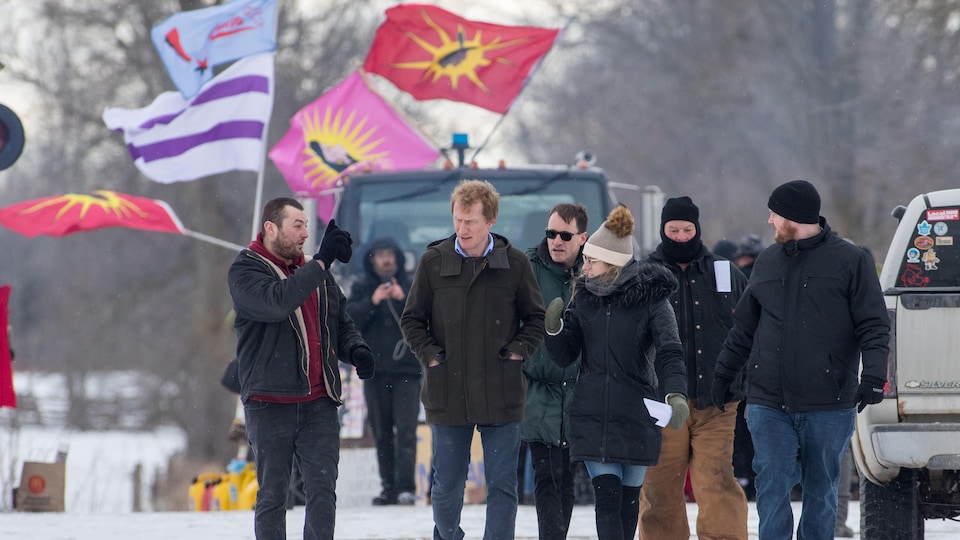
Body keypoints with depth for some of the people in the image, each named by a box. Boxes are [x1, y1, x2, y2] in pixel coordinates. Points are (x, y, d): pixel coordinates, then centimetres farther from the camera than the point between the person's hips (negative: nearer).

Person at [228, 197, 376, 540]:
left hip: (319, 402, 4)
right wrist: (321, 262, -25)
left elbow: (342, 324, 22)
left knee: (323, 490, -2)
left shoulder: (318, 275, 15)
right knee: (272, 495, 4)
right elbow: (276, 302, -25)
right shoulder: (245, 271, -4)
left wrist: (355, 349, -1)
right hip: (269, 402, -4)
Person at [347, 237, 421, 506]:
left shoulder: (411, 286, 8)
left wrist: (404, 299, -15)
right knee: (382, 433, 5)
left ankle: (406, 487, -19)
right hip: (375, 370, 2)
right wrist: (372, 302, -16)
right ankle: (388, 488, 9)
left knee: (406, 430, -13)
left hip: (407, 370, -2)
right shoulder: (362, 289, 10)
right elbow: (348, 320, -2)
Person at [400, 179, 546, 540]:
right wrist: (429, 355, -4)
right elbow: (411, 319, 9)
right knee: (446, 487, 8)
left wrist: (518, 350, -4)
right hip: (447, 395, 0)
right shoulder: (434, 262, 1)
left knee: (502, 487, 0)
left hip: (502, 398, 0)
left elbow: (536, 319, 11)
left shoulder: (515, 264, 1)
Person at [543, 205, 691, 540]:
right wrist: (554, 327, -15)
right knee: (607, 498, -9)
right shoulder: (584, 296, 4)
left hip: (636, 416, -2)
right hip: (592, 416, 2)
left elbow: (669, 352, -16)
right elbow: (564, 356, 6)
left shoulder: (650, 299, -6)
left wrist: (676, 394, -33)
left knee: (629, 498, 10)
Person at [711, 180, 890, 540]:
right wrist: (723, 373, 20)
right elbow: (744, 328, 21)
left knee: (821, 490, 6)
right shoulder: (768, 262, 13)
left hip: (828, 405, -3)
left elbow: (873, 326, -4)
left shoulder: (850, 261, -1)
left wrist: (874, 374, -16)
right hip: (768, 402, 3)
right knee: (772, 487, -5)